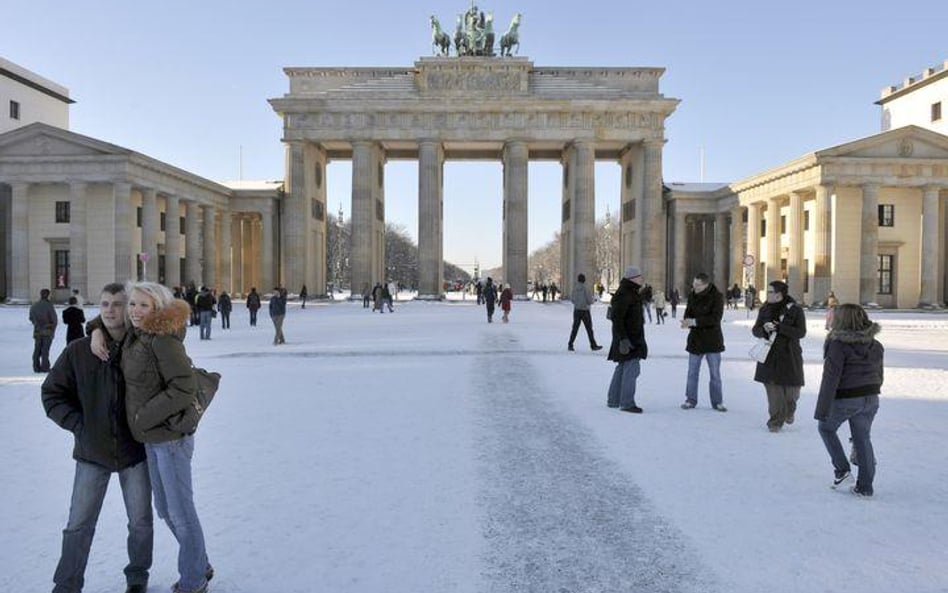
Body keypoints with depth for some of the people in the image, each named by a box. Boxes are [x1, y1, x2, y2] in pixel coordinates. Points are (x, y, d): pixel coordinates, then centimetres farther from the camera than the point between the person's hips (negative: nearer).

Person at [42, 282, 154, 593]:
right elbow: (52, 393, 2)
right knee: (78, 525, 8)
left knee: (141, 522, 13)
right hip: (92, 453, 0)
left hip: (135, 450, 0)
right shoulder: (78, 351, -7)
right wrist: (78, 424, -8)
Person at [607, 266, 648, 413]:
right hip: (628, 338, -11)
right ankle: (626, 403, -4)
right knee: (632, 368, -10)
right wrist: (623, 339, -28)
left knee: (623, 367, 15)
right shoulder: (624, 294, -19)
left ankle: (613, 400, 23)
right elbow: (616, 317, -24)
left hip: (634, 337, 11)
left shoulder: (631, 293, 15)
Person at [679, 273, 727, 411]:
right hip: (695, 339, 4)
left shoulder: (717, 297, -14)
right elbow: (688, 312, 2)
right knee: (692, 372, 9)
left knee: (715, 374, 7)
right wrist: (686, 321, -22)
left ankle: (717, 402, 20)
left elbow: (716, 318, -21)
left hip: (712, 340, -4)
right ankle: (691, 400, 20)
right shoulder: (692, 296, 0)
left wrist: (695, 322, -28)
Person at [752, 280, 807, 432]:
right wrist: (764, 330, -18)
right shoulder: (764, 309, 6)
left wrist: (779, 327, -25)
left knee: (791, 390, 5)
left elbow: (801, 332, -13)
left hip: (789, 356, -2)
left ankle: (789, 411, 38)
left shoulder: (795, 310, -6)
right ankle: (776, 421, 11)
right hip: (769, 356, 2)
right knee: (773, 390, -1)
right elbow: (755, 330, 6)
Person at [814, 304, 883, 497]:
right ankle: (865, 487, 19)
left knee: (826, 428, 19)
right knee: (862, 439, 14)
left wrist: (822, 409, -17)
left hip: (844, 400, -6)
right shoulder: (876, 346, 5)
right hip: (870, 399, 6)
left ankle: (842, 470, 11)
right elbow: (879, 376, 14)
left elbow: (831, 378, -19)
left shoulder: (839, 345, -17)